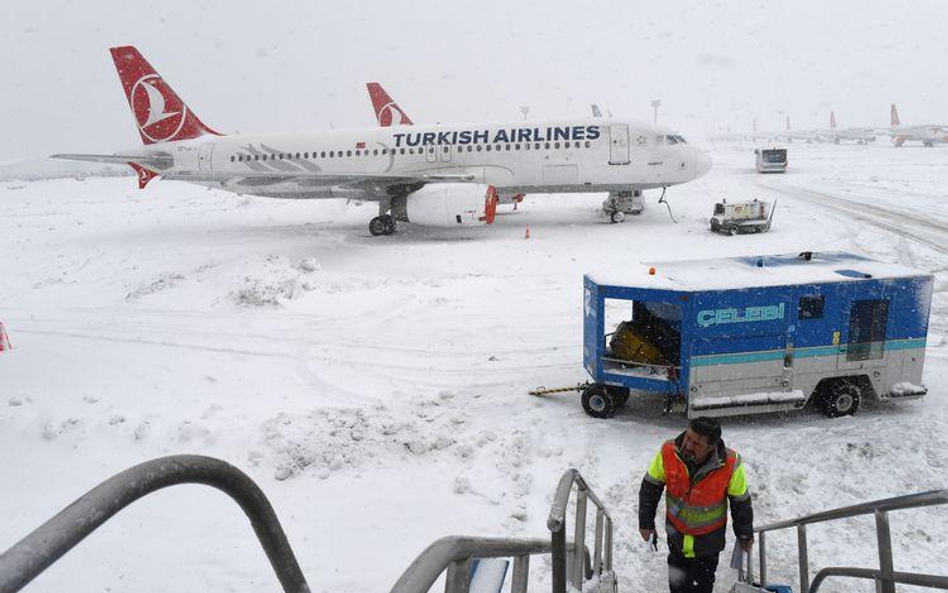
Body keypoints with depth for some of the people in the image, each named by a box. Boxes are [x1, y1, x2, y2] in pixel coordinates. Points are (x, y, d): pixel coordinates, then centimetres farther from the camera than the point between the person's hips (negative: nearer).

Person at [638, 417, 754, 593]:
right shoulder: (668, 452, -27)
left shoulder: (730, 465, -29)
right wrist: (646, 523, -2)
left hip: (708, 539, -1)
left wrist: (745, 535, 4)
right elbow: (650, 488, -9)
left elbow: (741, 502, -9)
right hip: (676, 533, 2)